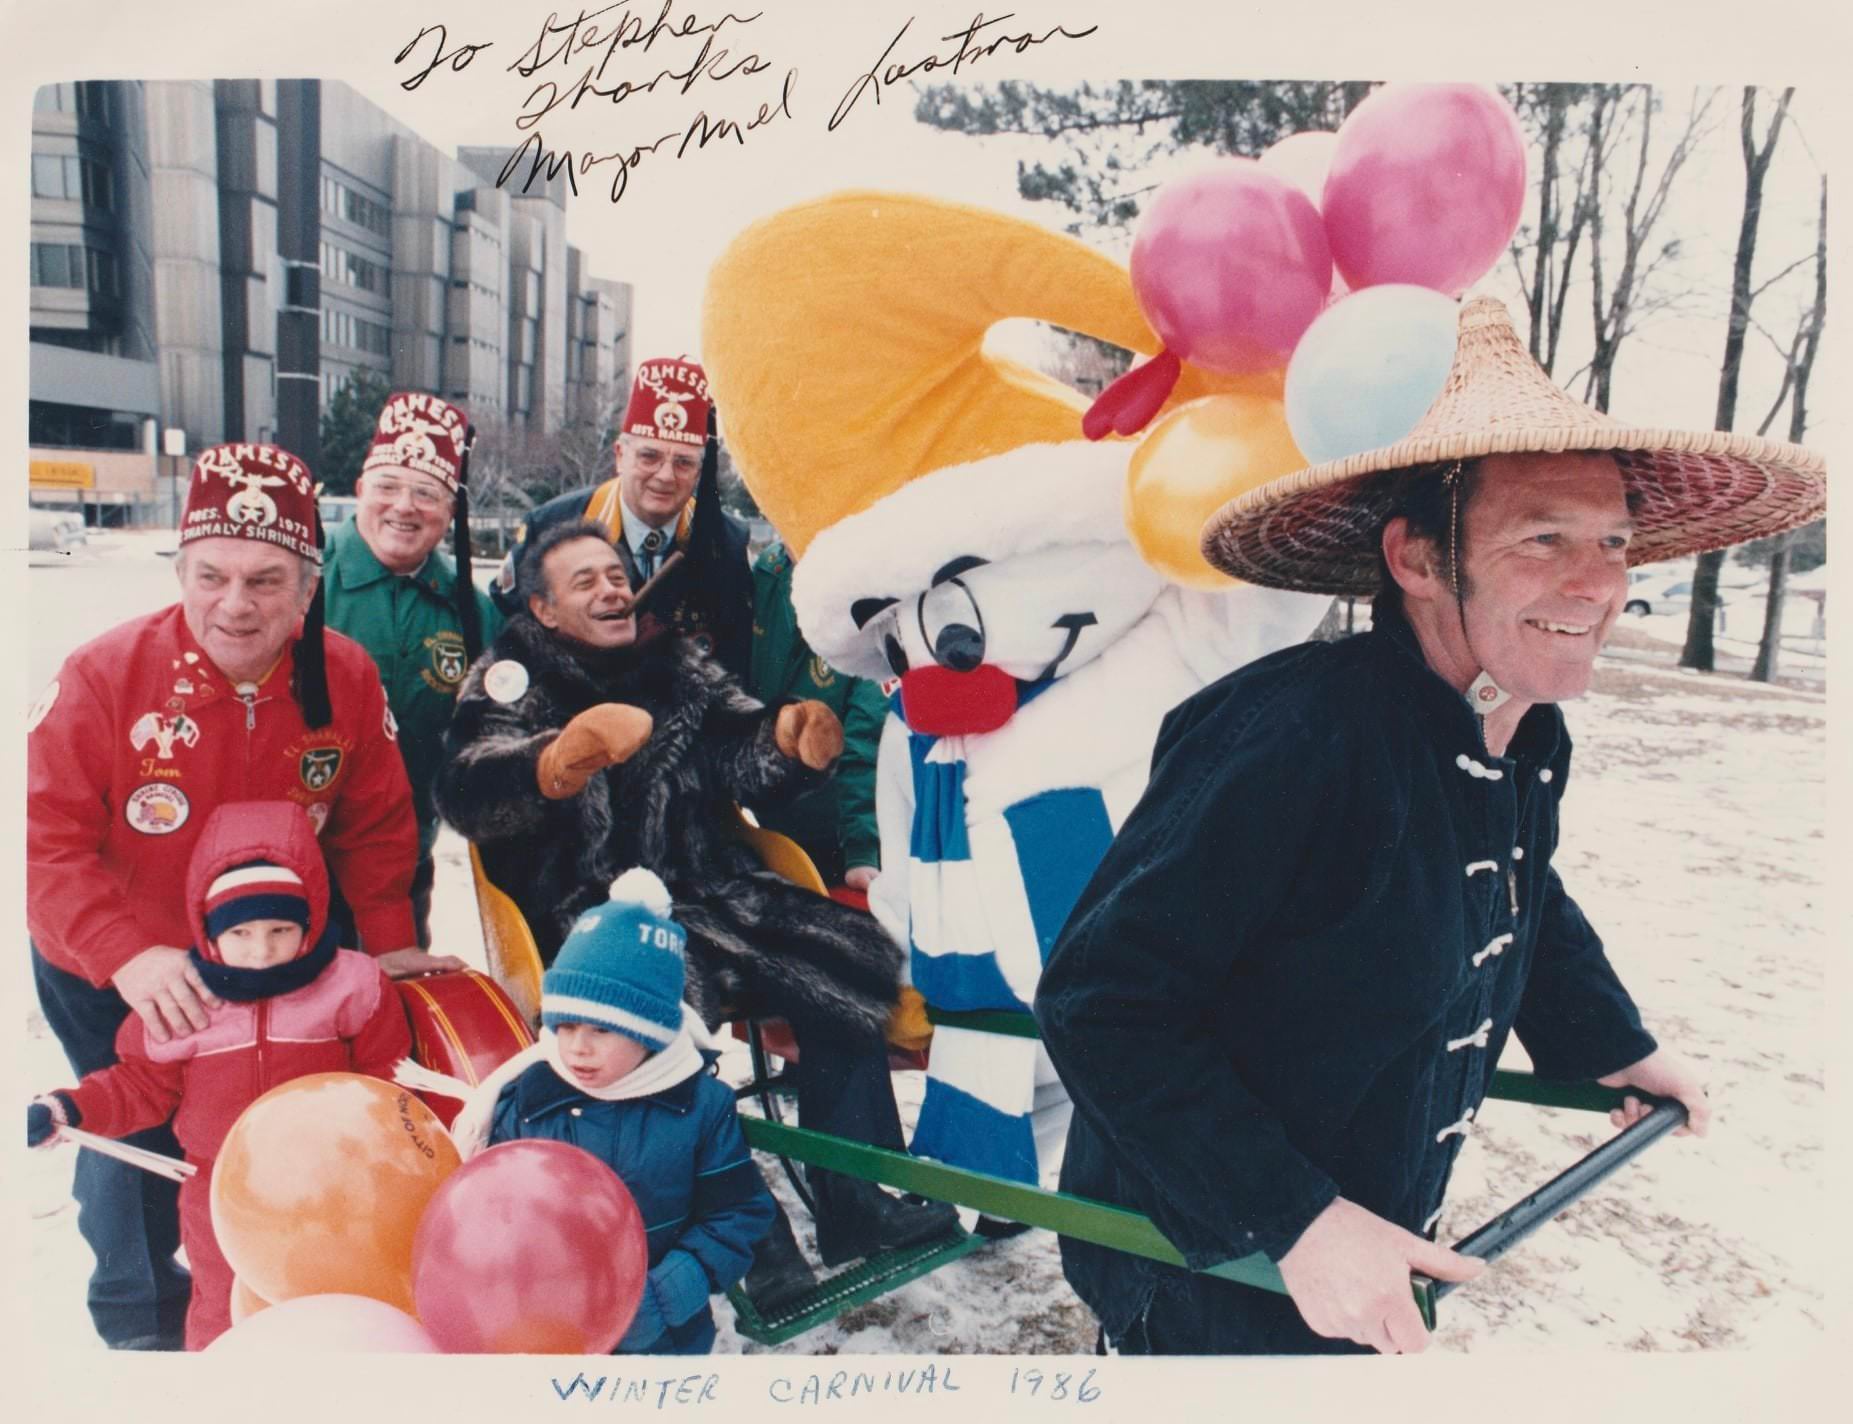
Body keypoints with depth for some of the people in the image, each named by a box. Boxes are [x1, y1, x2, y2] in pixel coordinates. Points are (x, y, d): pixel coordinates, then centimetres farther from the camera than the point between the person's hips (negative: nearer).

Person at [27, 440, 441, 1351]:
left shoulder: (347, 678, -16)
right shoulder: (104, 676, -24)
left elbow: (375, 825, -4)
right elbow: (45, 838, -22)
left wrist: (387, 938, -6)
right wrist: (128, 954, -33)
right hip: (105, 974, -2)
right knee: (142, 1136, 12)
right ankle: (140, 1317, 41)